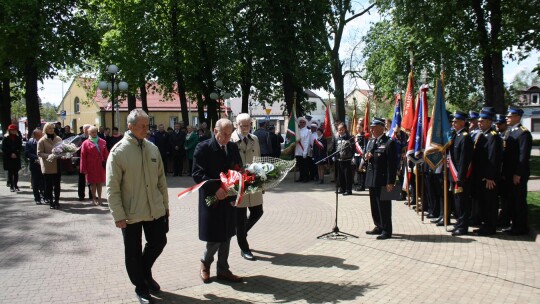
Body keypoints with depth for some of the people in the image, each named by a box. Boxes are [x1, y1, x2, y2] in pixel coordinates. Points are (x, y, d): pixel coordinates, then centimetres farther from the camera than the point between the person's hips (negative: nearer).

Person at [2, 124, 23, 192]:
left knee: (16, 172, 3)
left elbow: (20, 148, 4)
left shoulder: (18, 138, 7)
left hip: (16, 158, 2)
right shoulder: (5, 138, 1)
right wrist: (10, 154, -11)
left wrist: (15, 154, -10)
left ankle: (16, 186, 9)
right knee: (10, 172, 1)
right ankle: (11, 186, 5)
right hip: (8, 158, -2)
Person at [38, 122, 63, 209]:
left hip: (57, 166, 3)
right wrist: (48, 156, -20)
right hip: (47, 167, -3)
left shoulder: (58, 139, 5)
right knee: (48, 185, 4)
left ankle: (56, 201, 17)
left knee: (57, 185, 8)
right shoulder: (42, 140, -3)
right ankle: (50, 202, 13)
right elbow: (39, 153, -5)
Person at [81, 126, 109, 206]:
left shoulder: (102, 142, 5)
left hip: (101, 166, 2)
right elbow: (83, 157, -4)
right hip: (91, 167, -2)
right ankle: (94, 198, 17)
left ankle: (99, 198, 17)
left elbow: (106, 154, 7)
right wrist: (84, 169, -6)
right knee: (93, 183, 5)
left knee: (100, 182, 8)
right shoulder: (86, 143, -2)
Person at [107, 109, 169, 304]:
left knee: (158, 242, 15)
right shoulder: (118, 152, -12)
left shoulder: (152, 149, 2)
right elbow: (112, 188, -12)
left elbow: (161, 180, 8)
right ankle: (141, 288, 30)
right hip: (131, 213, -4)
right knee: (133, 253, 10)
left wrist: (165, 205, 11)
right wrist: (118, 216, -14)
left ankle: (145, 272, 43)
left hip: (155, 210, 4)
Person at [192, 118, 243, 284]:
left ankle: (223, 270, 26)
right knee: (214, 238, 0)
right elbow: (197, 174, -16)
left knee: (226, 236, 13)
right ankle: (205, 263, 28)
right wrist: (215, 188, -26)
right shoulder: (203, 148, -11)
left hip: (229, 197, 6)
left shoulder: (233, 147, 7)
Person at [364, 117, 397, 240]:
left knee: (384, 206, -1)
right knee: (374, 205, 15)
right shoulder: (370, 141, 12)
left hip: (383, 180, -8)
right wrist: (367, 157, -2)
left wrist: (390, 182, -19)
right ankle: (379, 227, 27)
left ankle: (386, 231, 8)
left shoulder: (389, 142, -12)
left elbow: (392, 164, -16)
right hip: (371, 178, 8)